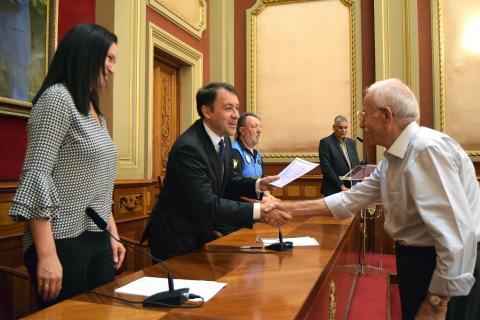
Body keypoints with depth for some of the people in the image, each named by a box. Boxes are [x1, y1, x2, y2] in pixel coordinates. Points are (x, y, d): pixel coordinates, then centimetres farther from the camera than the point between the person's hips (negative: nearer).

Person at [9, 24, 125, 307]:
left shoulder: (94, 111, 15)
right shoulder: (57, 97, -10)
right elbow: (36, 176, -18)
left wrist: (113, 235, 13)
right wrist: (47, 255, -22)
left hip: (98, 240, 8)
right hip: (64, 242, -8)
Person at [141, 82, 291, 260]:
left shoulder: (224, 139, -1)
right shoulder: (188, 147, -28)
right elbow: (207, 205, -32)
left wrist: (258, 185, -7)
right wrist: (259, 211, -35)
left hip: (201, 231, 8)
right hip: (176, 240, -8)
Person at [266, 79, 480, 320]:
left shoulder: (428, 149, -23)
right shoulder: (394, 158, 7)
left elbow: (457, 234, -28)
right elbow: (350, 200, 8)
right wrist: (291, 209, 4)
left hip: (445, 269, -9)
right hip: (415, 260, 9)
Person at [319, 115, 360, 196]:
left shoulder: (351, 142, 14)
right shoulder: (325, 142, -5)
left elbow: (357, 165, 15)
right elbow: (326, 168, -12)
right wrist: (341, 186, -15)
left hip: (352, 189, 5)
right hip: (334, 191, -5)